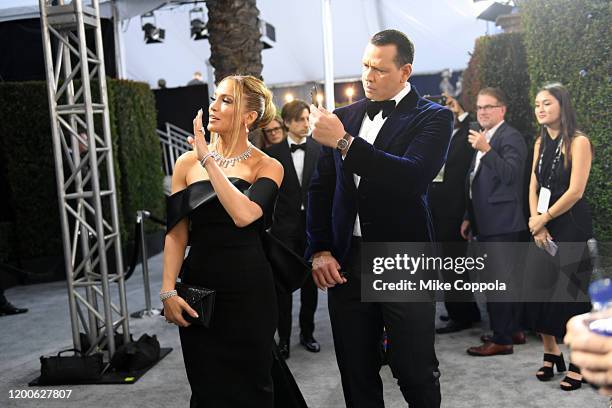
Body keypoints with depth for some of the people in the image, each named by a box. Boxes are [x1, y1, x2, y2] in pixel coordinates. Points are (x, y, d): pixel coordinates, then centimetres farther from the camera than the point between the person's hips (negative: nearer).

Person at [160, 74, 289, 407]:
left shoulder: (267, 166, -5)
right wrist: (168, 291, -8)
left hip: (249, 290, -2)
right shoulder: (187, 162, 2)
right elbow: (176, 233, 1)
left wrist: (208, 158, -19)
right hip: (197, 287, 2)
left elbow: (244, 215, -24)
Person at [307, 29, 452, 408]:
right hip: (346, 262, 4)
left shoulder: (433, 117, -3)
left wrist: (344, 142, -24)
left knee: (416, 372, 5)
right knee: (356, 374, 12)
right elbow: (321, 187, 11)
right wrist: (320, 250, 1)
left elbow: (413, 177, -21)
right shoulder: (344, 116, 10)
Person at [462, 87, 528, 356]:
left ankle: (502, 339, 1)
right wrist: (469, 217, 20)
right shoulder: (483, 139, 19)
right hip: (486, 223, 9)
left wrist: (485, 150, -31)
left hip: (502, 223, -9)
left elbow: (509, 175, -23)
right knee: (506, 279, 15)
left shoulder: (511, 137, -8)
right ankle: (513, 330, 25)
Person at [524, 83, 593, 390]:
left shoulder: (578, 142, -9)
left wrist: (544, 219, -9)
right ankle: (551, 353, 22)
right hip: (543, 227, 6)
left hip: (571, 227, -6)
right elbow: (533, 187, 8)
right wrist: (536, 222, -5)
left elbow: (575, 191, -16)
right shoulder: (541, 142, 11)